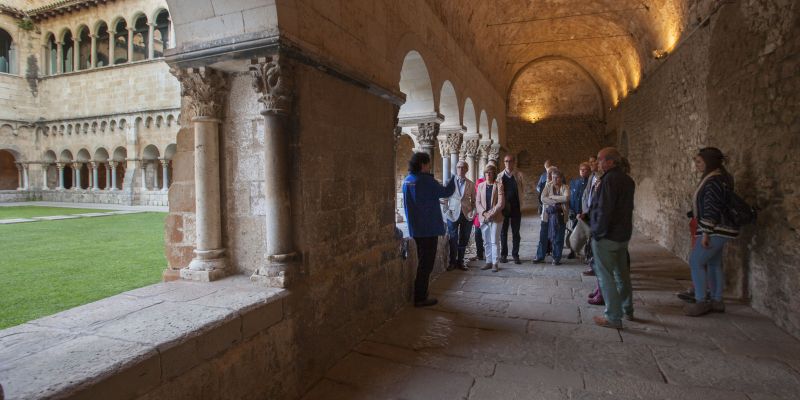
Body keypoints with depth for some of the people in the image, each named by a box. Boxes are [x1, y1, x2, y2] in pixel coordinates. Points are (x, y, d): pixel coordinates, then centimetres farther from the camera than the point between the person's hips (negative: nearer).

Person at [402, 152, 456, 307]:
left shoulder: (407, 180, 7)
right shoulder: (426, 180, -18)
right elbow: (446, 192, -12)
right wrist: (454, 178, 3)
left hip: (414, 229, 8)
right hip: (428, 228, -8)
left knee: (421, 261, 21)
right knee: (426, 264, 0)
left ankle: (419, 293, 29)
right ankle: (420, 298, 6)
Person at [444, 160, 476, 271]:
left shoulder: (471, 184, 7)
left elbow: (473, 200, 11)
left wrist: (473, 211, -4)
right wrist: (447, 210, -8)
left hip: (467, 214, 2)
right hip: (453, 214, -2)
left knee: (464, 239, 8)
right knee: (453, 239, 1)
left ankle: (460, 261, 21)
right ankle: (452, 262, 15)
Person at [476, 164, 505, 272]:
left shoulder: (498, 185, -3)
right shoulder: (481, 185, 8)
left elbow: (501, 203, -8)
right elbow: (477, 202, 6)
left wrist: (491, 213, -15)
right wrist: (484, 213, -9)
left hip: (495, 217, -4)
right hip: (483, 217, 4)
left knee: (494, 241, -4)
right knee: (486, 242, 9)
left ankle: (495, 263, 3)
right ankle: (489, 261, 18)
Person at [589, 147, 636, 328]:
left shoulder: (609, 180, -19)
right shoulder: (627, 180, 10)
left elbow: (604, 210, -24)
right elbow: (626, 207, 15)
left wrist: (598, 232, -13)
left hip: (607, 236, -9)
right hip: (623, 234, 9)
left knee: (606, 276, 0)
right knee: (622, 274, 20)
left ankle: (614, 317, 6)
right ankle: (628, 310, 32)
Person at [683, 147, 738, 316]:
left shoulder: (714, 180, -18)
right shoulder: (715, 178, 13)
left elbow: (712, 209, -23)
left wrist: (706, 233, -22)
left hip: (715, 229, -10)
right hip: (718, 230, 10)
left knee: (696, 262, -5)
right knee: (713, 264, 15)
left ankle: (700, 302, 1)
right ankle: (717, 301, 23)